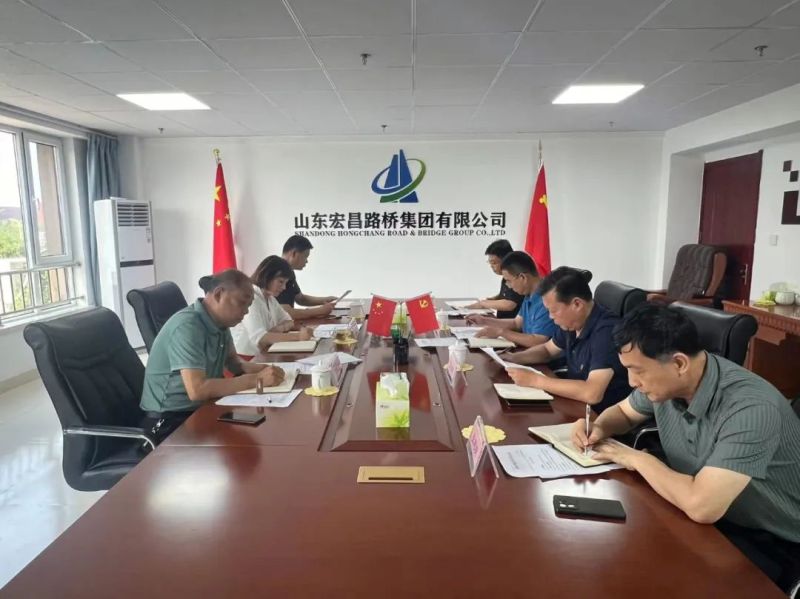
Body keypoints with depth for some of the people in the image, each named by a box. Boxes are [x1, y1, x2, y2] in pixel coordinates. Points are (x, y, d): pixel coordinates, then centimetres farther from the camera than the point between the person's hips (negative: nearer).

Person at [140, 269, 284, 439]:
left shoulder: (220, 321, 2)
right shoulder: (187, 326, -24)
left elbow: (232, 361, 14)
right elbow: (197, 390, -32)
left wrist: (259, 369, -7)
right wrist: (256, 379, -28)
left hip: (203, 408, 8)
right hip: (171, 419, -8)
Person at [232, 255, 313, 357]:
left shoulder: (270, 298, 10)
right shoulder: (250, 298, -17)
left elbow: (289, 322, 11)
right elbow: (259, 338, -27)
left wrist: (280, 328, -12)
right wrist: (298, 336, -32)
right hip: (246, 358, -8)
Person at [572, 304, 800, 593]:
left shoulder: (749, 408, -33)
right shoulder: (665, 382, -10)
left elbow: (701, 506, -40)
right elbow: (623, 412, 12)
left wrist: (639, 460, -23)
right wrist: (599, 428, -11)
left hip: (772, 544, -6)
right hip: (708, 519, 6)